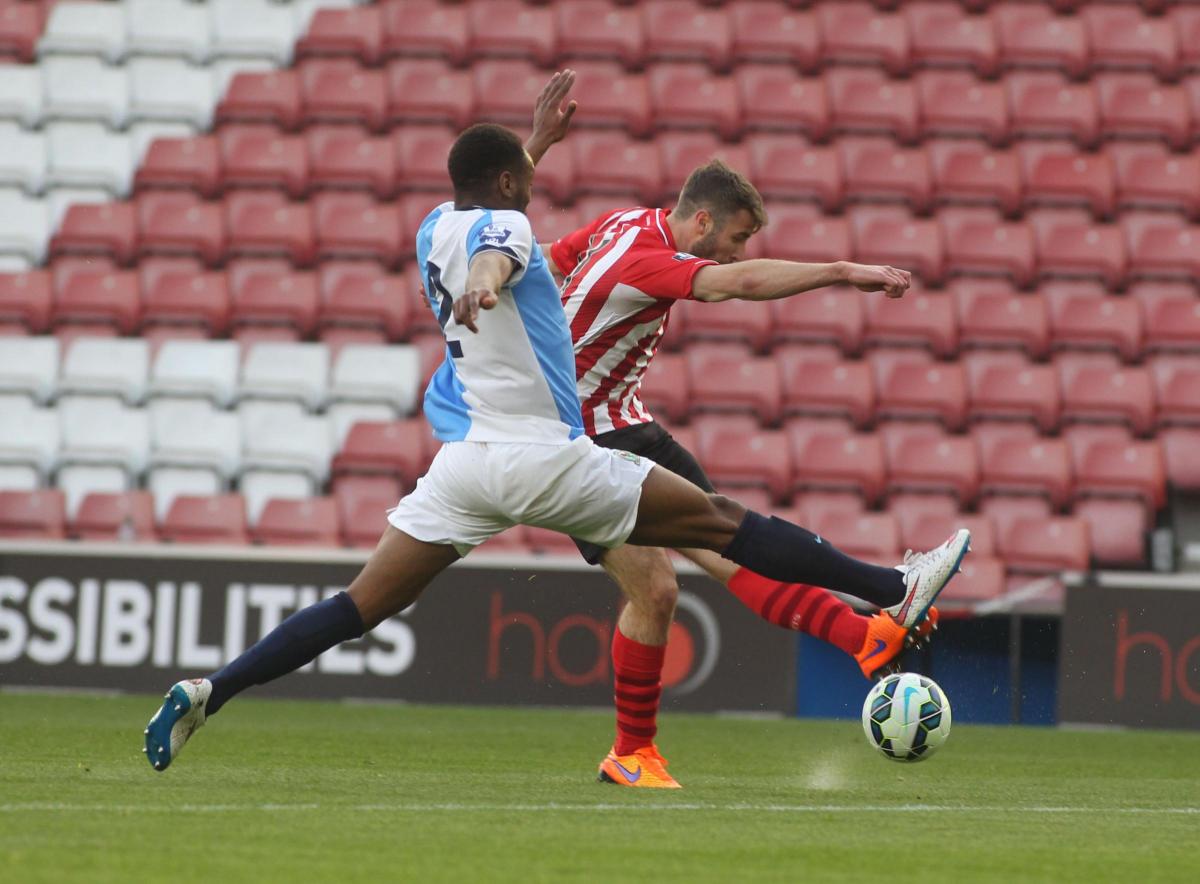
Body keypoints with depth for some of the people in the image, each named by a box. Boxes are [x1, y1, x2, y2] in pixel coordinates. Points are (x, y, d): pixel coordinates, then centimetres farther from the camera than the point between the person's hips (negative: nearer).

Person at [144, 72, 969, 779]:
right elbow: (495, 251, -34)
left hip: (463, 461, 7)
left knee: (358, 607, 1)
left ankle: (209, 692, -14)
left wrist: (539, 131, 46)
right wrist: (484, 284, -57)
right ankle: (893, 591, 5)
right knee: (720, 520, 1)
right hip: (545, 459, -7)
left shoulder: (435, 229, 16)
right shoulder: (504, 226, -8)